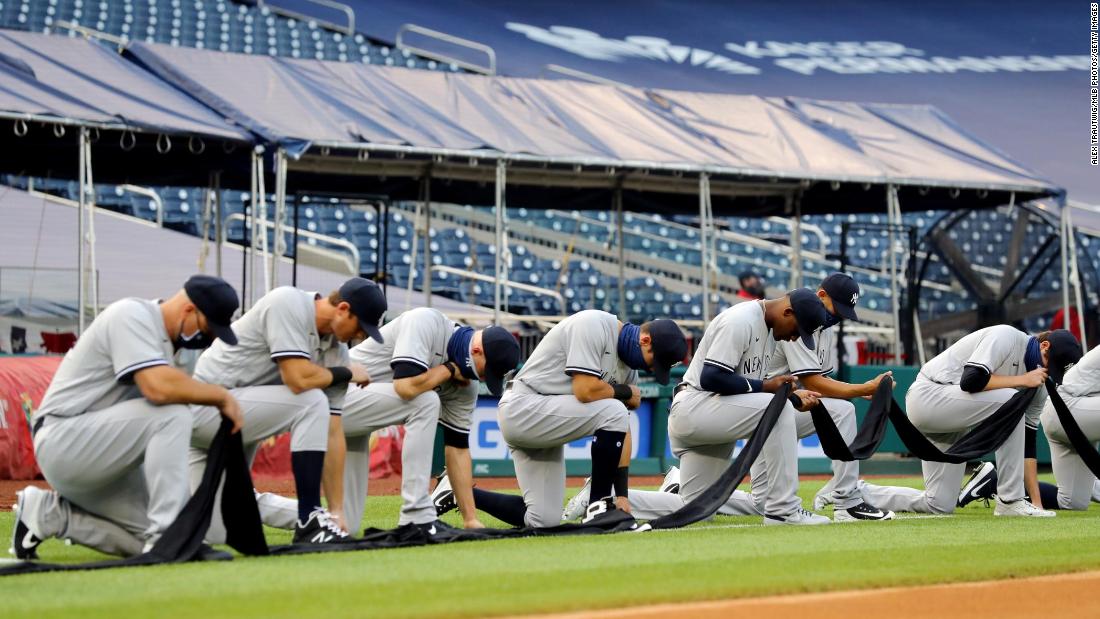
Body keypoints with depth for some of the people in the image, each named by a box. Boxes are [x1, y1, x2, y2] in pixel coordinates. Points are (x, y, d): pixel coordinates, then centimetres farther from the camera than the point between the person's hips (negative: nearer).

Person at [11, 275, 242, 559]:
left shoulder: (166, 340, 14)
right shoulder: (133, 315, -16)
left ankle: (47, 514, 10)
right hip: (63, 442, -10)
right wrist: (222, 396, -18)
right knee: (173, 414, -26)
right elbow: (160, 388, -30)